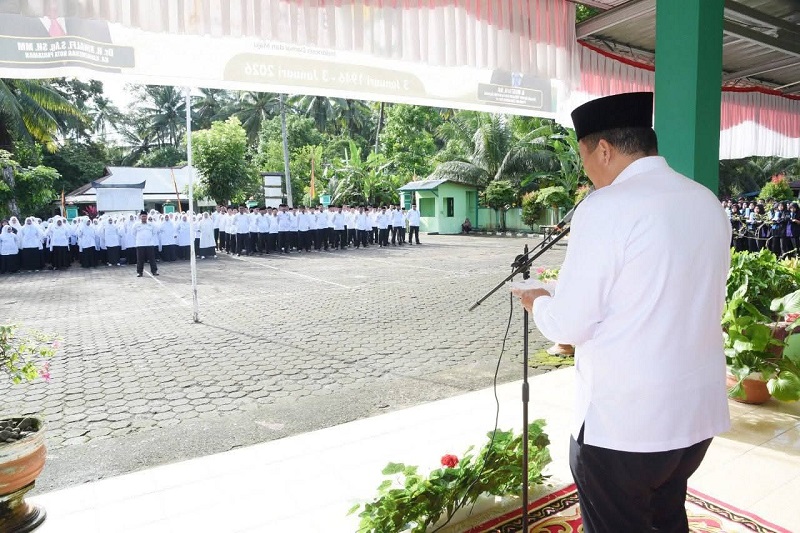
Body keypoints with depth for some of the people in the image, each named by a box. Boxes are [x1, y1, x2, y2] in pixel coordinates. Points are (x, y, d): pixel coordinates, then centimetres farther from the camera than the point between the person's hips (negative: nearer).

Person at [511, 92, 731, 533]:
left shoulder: (606, 207, -18)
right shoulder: (709, 203, 5)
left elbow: (568, 325, -17)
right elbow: (702, 304, 15)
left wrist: (537, 302, 4)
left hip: (622, 420, -7)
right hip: (700, 412, 8)